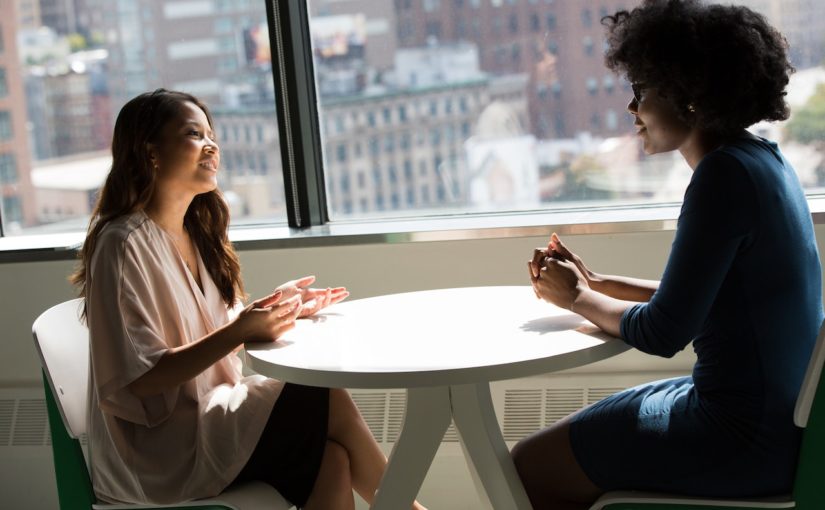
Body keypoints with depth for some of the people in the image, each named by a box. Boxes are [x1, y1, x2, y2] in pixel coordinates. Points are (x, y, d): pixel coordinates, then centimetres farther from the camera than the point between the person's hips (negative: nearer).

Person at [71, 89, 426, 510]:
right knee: (329, 403, -16)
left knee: (331, 459, -18)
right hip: (156, 449, -7)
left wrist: (276, 308, 1)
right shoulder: (124, 243, -15)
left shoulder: (194, 232, 10)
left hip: (207, 418, 7)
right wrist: (238, 331, -27)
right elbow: (139, 378, -20)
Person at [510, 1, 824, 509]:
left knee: (529, 468, 1)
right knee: (561, 445, 23)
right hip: (778, 413, 10)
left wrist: (578, 298, -3)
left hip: (747, 440, -10)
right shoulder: (764, 160, 8)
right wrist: (595, 282, 9)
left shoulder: (725, 176, -22)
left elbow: (663, 333, -20)